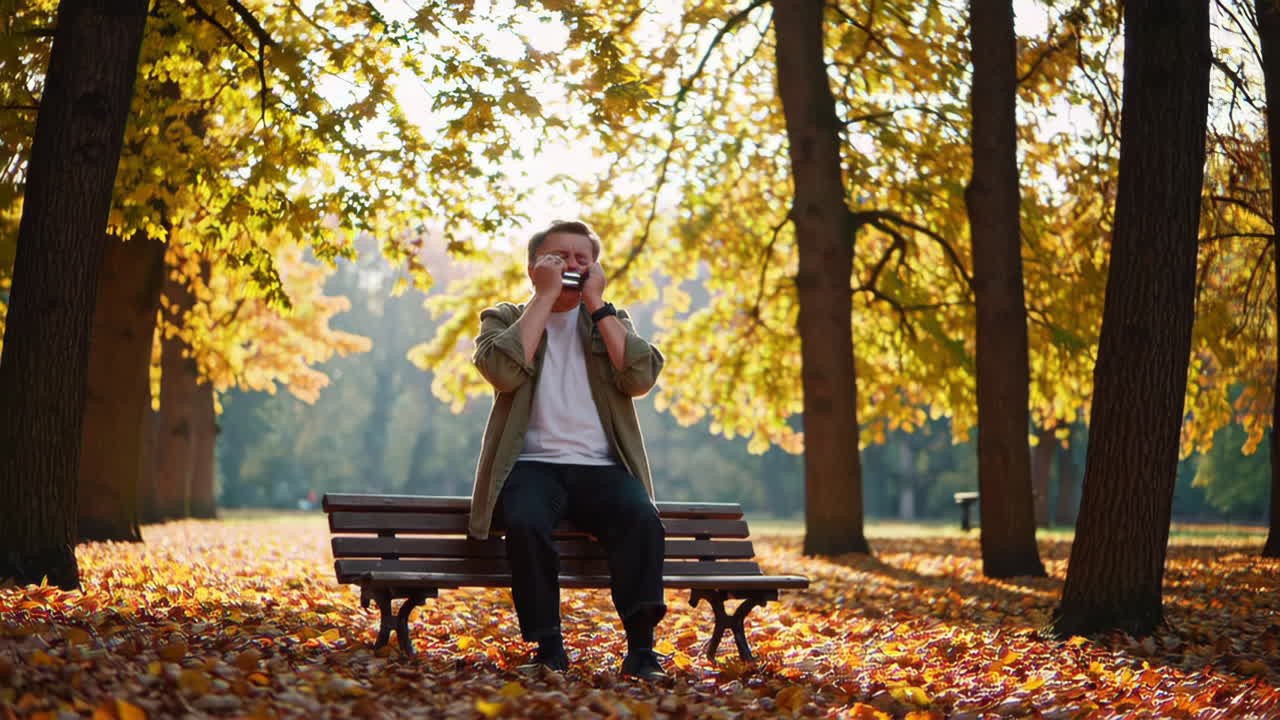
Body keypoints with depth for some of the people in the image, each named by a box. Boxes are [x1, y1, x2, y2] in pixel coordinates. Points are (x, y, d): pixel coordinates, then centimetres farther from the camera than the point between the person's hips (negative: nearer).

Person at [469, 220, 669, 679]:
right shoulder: (504, 318, 13)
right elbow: (502, 370, -11)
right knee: (525, 522, -34)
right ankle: (549, 650, -23)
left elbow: (640, 378, -2)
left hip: (601, 468, 2)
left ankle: (641, 650, -28)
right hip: (533, 465, -1)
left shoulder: (611, 320, 19)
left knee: (642, 519, -30)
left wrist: (597, 304, -1)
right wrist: (545, 297, -6)